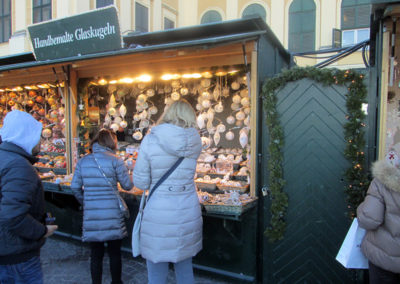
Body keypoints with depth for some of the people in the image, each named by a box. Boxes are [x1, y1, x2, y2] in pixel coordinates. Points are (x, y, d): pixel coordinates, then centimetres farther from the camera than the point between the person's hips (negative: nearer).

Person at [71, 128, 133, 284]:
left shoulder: (83, 161, 4)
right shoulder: (115, 160, -8)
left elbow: (75, 187, 6)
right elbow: (128, 185, -5)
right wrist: (126, 172, 15)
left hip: (91, 214, 3)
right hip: (112, 214, -3)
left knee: (96, 254, 15)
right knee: (115, 253, 14)